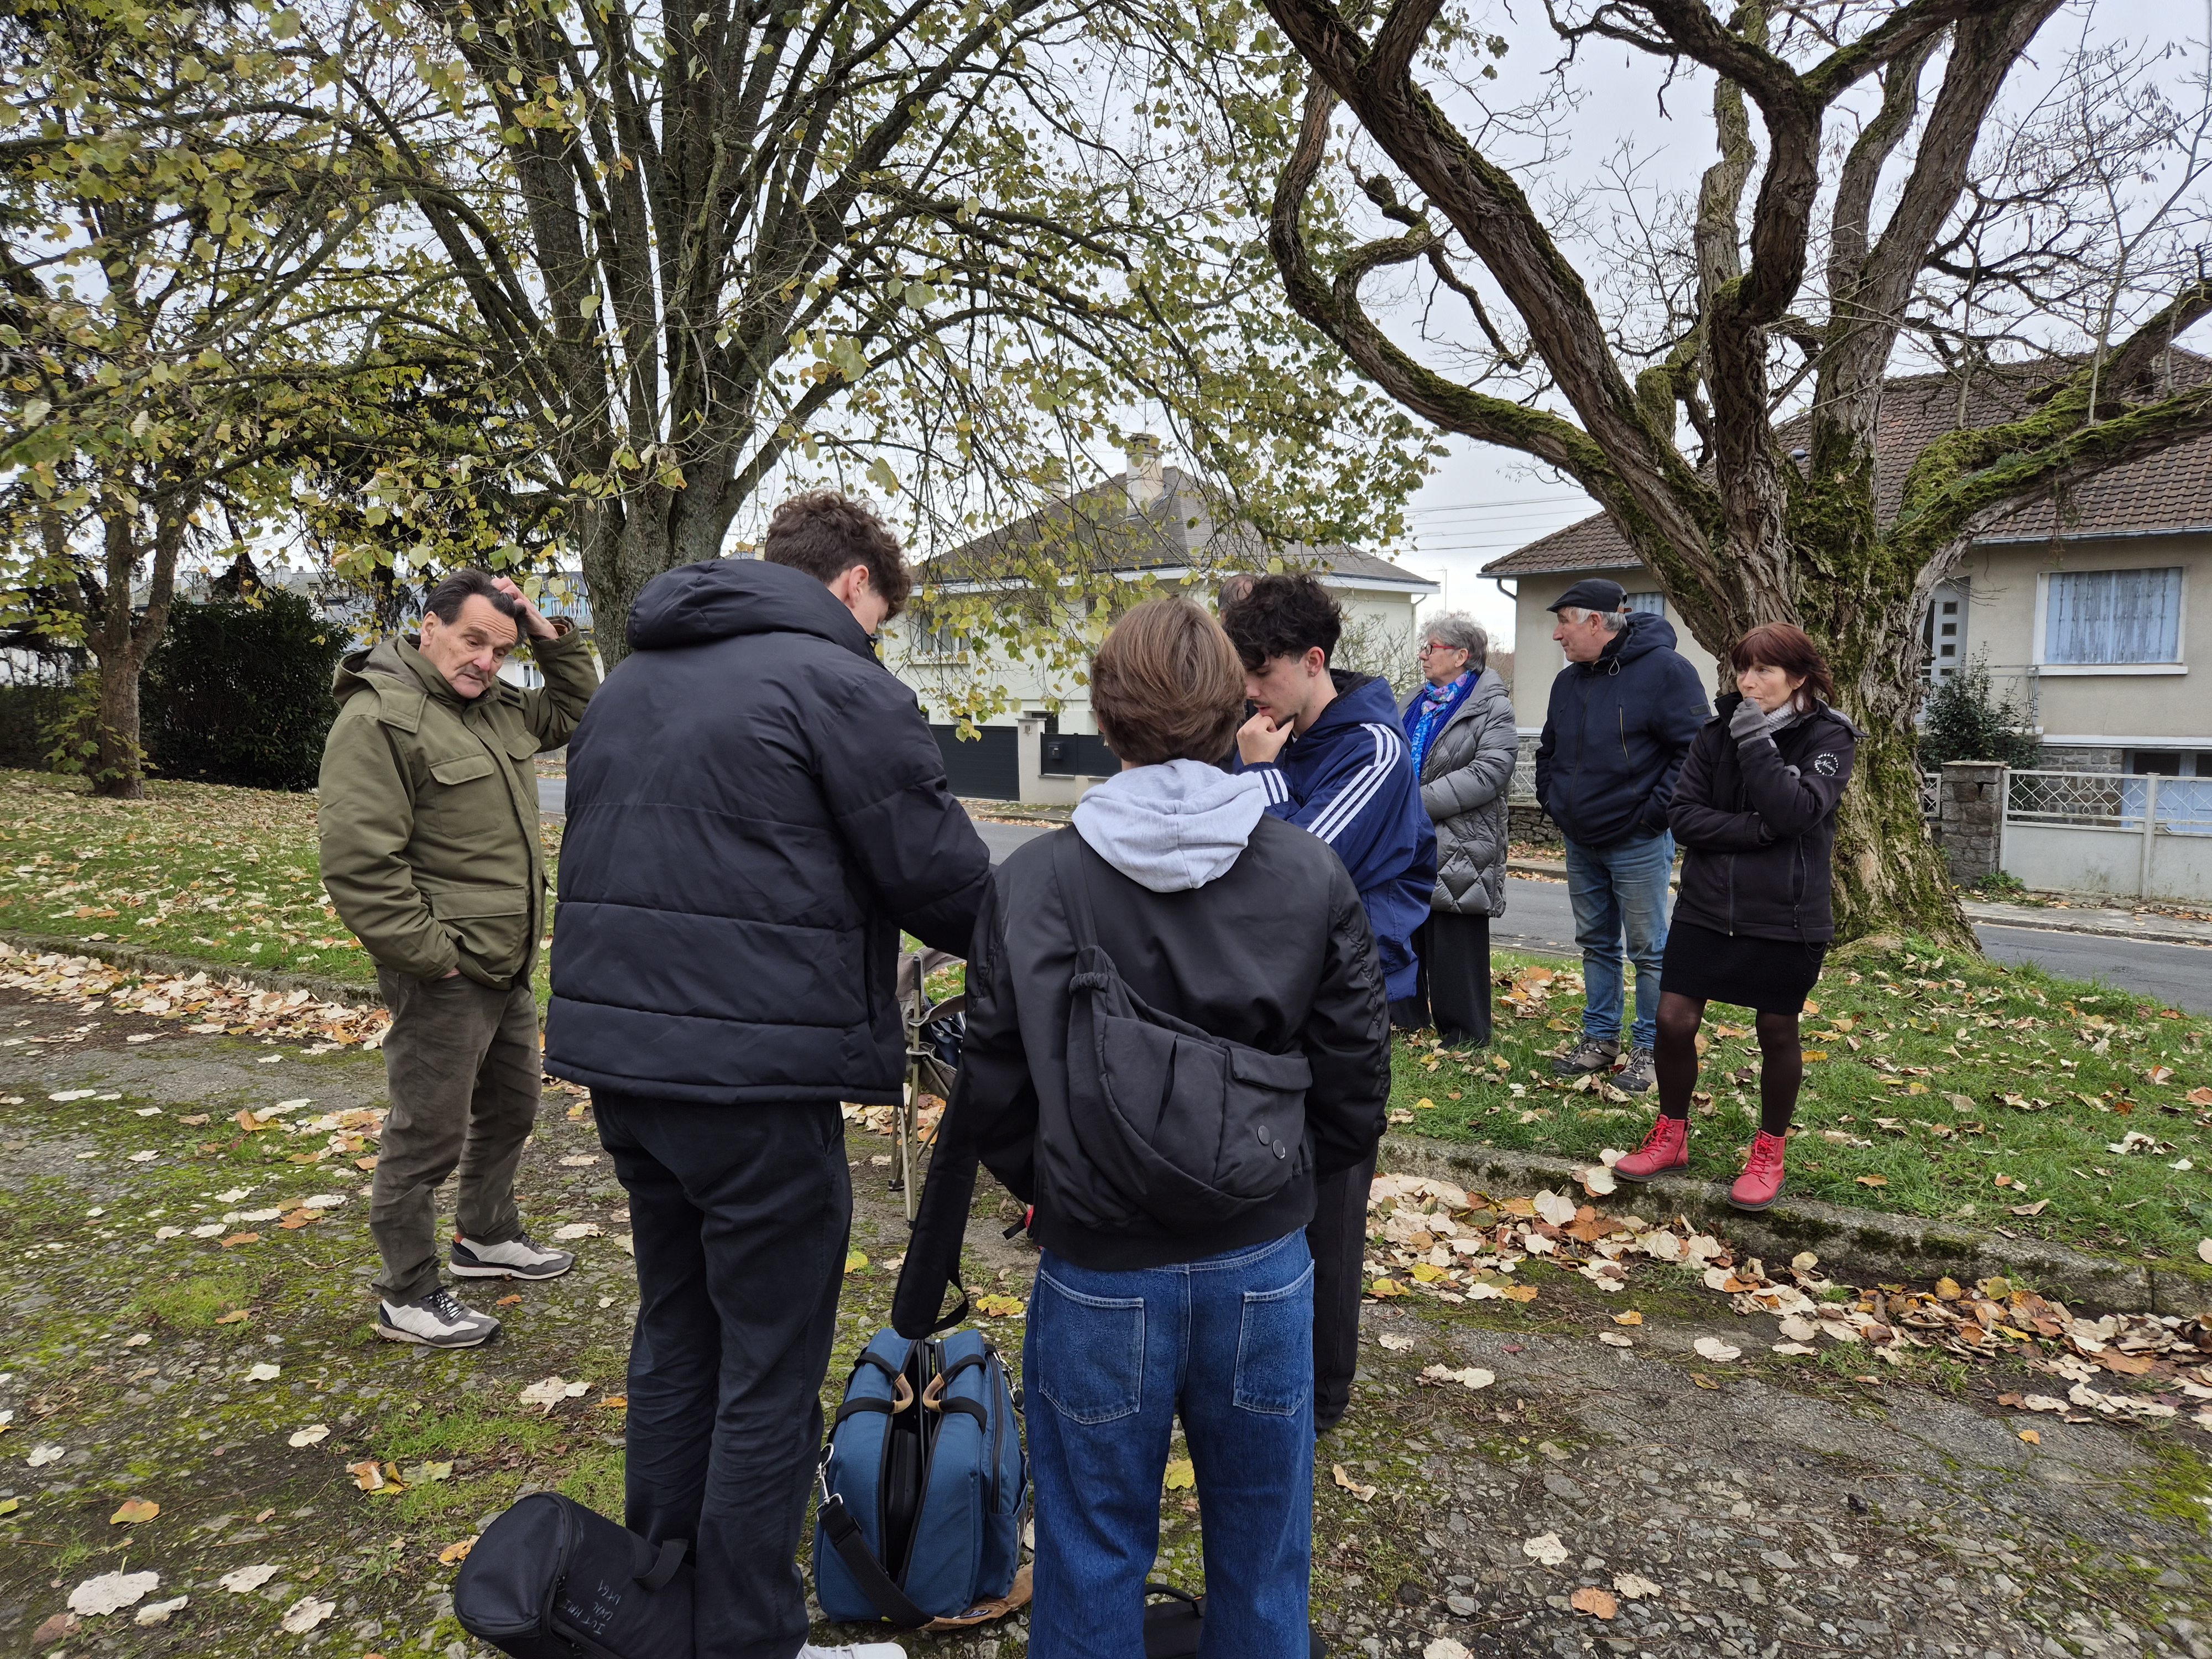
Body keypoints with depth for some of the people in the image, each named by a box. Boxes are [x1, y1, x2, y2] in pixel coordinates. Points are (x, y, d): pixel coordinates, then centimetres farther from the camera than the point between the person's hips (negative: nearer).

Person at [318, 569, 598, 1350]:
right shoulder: (379, 717, -18)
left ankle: (487, 1236, 45)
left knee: (510, 1109, 24)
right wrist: (430, 956, -20)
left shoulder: (498, 707, 9)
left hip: (508, 967, 9)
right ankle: (407, 1298, 20)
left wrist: (553, 639, 7)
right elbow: (358, 864, -23)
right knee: (428, 1138, 3)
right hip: (445, 976, -9)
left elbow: (575, 709, 24)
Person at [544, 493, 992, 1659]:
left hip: (619, 1056, 9)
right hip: (756, 1079, -9)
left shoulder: (629, 679, 16)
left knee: (675, 1331, 23)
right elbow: (942, 875, -13)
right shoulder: (839, 685, -11)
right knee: (770, 1370, 5)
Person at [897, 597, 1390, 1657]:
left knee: (1095, 1553, 18)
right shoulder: (1313, 877, -7)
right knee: (1260, 1545, 22)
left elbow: (993, 1090, -6)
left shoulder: (1032, 882, -11)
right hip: (1263, 1266, 2)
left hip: (1098, 1276, -1)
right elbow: (1356, 1080, -2)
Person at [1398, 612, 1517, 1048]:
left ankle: (1464, 1033, 12)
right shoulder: (1415, 704, 16)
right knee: (1407, 936, 14)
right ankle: (1410, 1018, 28)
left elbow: (1490, 771, -19)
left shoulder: (1491, 706, -7)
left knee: (1455, 944, 0)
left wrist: (1422, 802, -21)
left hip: (1457, 848, -7)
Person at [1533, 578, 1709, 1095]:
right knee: (1596, 943, 15)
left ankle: (1650, 1049, 12)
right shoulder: (1569, 680, 10)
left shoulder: (1663, 670, -14)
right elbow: (1549, 750, 24)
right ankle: (1600, 1039, 26)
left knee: (1648, 948, 2)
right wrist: (1551, 798, 11)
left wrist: (1655, 811, -17)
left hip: (1637, 843, -7)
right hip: (1580, 841, 7)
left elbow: (1695, 749, -17)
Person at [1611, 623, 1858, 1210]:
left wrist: (1757, 743, -22)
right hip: (1707, 907, 3)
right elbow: (1684, 814, -4)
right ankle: (1671, 1136, 21)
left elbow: (1796, 813, -21)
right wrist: (1754, 829, -16)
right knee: (1673, 1019, 0)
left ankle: (1769, 1153, 28)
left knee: (1777, 1032, 10)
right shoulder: (1718, 731, 3)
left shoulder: (1828, 737, -6)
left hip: (1785, 918, -3)